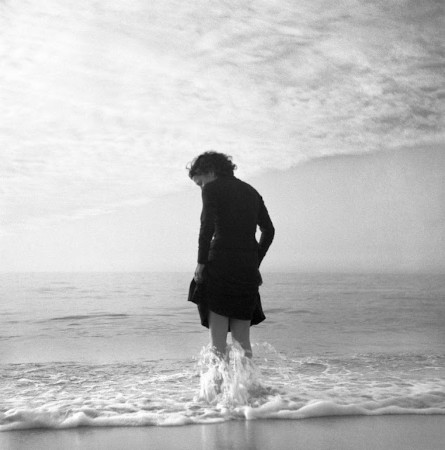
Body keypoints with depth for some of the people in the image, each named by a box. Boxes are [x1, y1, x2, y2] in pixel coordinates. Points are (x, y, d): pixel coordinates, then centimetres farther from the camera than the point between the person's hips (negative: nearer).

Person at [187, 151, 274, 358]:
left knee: (218, 334, 0)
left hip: (221, 264, -6)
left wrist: (201, 262, -8)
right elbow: (269, 230, 16)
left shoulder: (212, 188, 1)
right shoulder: (251, 191, 20)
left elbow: (207, 226, -12)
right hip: (248, 268, 6)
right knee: (242, 337, 11)